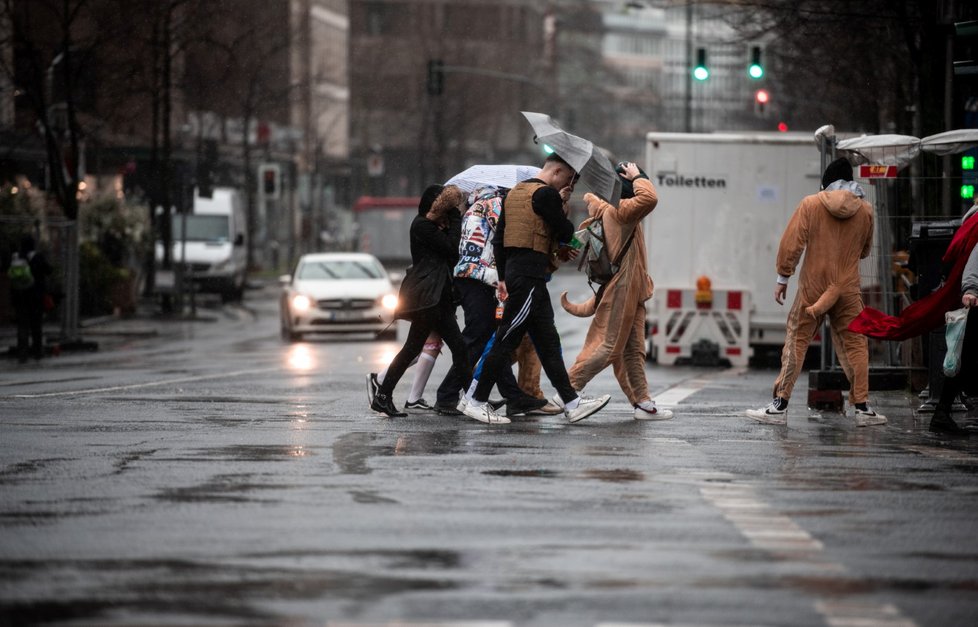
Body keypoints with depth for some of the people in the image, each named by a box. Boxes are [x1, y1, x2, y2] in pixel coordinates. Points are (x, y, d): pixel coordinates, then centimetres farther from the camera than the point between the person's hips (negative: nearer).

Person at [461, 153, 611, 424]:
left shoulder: (514, 192, 17)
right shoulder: (546, 194, -11)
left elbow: (498, 239, 17)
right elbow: (566, 233, -8)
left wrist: (503, 277, 19)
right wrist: (563, 208, 9)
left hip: (513, 270, 10)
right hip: (530, 276, -10)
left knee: (548, 341, 11)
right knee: (507, 339, -6)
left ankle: (571, 402, 13)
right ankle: (477, 401, -3)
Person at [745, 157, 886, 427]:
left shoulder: (810, 204, -5)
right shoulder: (865, 210, 3)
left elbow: (791, 243, -9)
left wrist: (782, 277, -1)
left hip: (812, 288, -1)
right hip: (848, 289, 2)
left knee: (795, 343, 4)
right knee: (855, 346, 10)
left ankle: (779, 406, 2)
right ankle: (862, 407, 9)